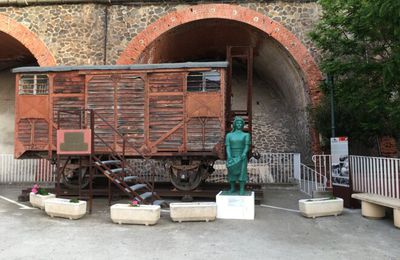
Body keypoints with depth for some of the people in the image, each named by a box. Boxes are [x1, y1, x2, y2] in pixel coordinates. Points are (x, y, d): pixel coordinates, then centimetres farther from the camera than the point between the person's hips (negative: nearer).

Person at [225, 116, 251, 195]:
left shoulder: (246, 135, 4)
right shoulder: (229, 135, 6)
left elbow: (247, 146, -7)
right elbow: (228, 147, -3)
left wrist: (244, 154, -26)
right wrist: (229, 157, -18)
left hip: (242, 157, -1)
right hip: (232, 157, 2)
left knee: (242, 172, -10)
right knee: (232, 173, 3)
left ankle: (242, 190, -7)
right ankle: (232, 188, 16)